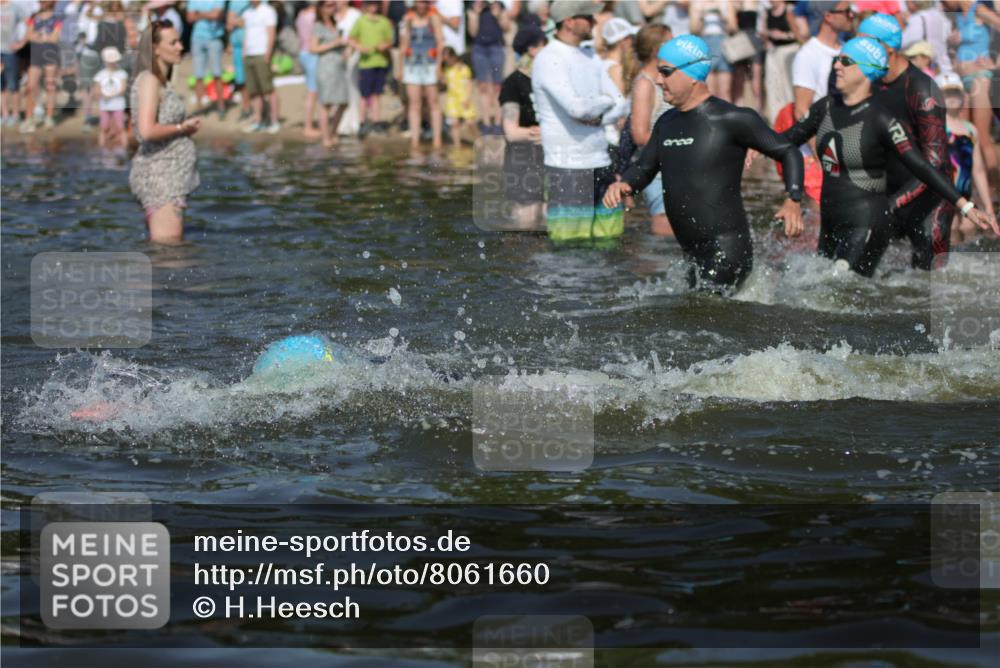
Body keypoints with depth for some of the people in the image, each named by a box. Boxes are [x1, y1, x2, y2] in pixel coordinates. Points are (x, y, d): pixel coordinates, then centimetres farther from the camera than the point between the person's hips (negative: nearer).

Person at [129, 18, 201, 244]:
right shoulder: (149, 80, -13)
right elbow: (147, 130, -24)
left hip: (171, 174, 10)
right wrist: (182, 128, -12)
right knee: (168, 247, -12)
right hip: (160, 174, -10)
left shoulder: (162, 82, 17)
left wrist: (186, 127, 8)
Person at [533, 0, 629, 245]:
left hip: (600, 162, 7)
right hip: (567, 168, -7)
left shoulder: (589, 58, 15)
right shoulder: (548, 60, -10)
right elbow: (577, 107, -23)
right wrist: (605, 102, -3)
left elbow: (621, 104, 12)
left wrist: (598, 117, -8)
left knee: (608, 241, 5)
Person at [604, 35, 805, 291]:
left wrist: (793, 201, -22)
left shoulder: (731, 119, -10)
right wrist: (624, 184, -1)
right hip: (695, 258, 9)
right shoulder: (667, 123, 13)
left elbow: (788, 152, -6)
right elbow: (644, 169, 23)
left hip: (727, 252, -9)